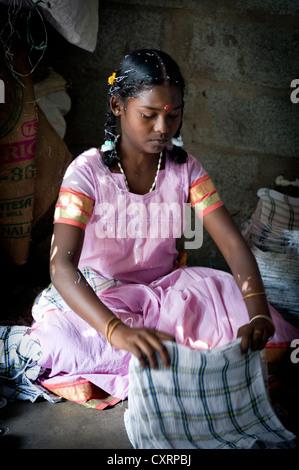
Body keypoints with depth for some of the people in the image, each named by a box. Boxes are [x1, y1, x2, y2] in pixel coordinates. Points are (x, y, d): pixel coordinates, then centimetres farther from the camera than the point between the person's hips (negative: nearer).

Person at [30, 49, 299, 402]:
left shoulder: (185, 168, -5)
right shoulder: (87, 171, -17)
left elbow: (234, 245, -14)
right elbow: (62, 265, -30)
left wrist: (259, 316, -35)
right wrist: (118, 331, -50)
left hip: (165, 288, 2)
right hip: (100, 297, -2)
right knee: (61, 335, -36)